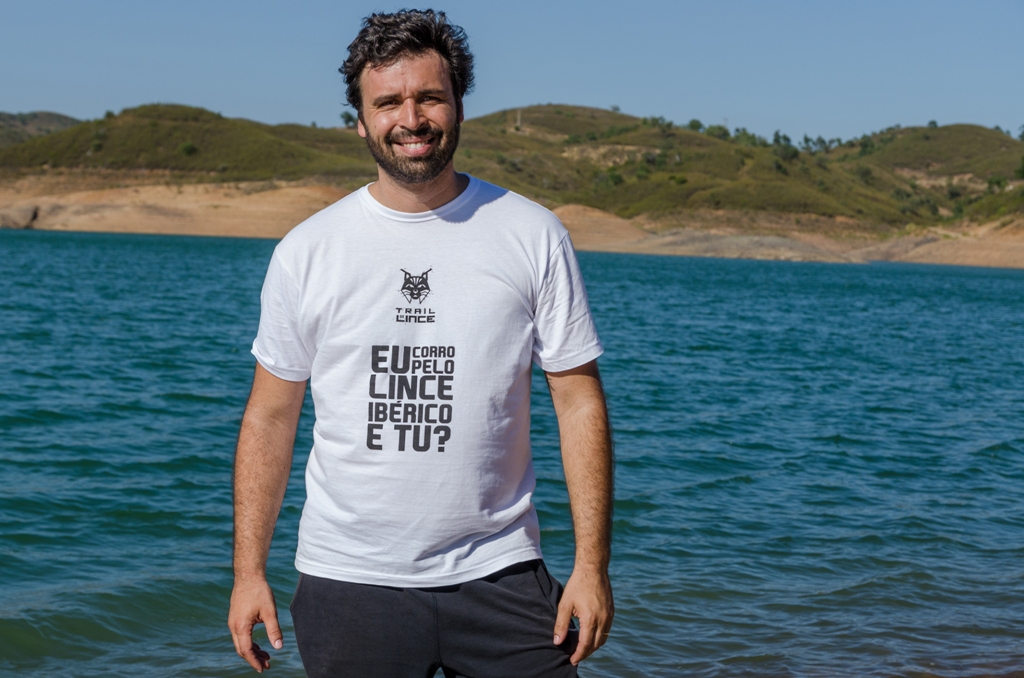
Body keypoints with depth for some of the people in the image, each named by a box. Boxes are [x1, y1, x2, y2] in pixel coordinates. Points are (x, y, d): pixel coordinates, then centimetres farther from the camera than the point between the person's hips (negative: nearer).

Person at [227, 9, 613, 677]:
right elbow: (271, 417, 5)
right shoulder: (306, 252, 1)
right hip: (348, 580, 1)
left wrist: (593, 565, -6)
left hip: (498, 574, 0)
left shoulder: (533, 236, -1)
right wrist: (249, 573, 1)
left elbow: (580, 402, 0)